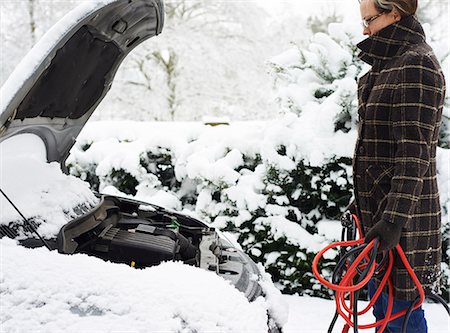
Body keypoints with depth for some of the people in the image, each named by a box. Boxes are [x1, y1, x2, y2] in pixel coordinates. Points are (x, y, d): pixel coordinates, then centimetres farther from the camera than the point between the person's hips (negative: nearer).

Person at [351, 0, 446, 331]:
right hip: (377, 208, 10)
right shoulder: (390, 65, 16)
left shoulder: (417, 64, -14)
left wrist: (394, 219, -25)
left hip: (402, 216, -10)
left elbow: (414, 152, -21)